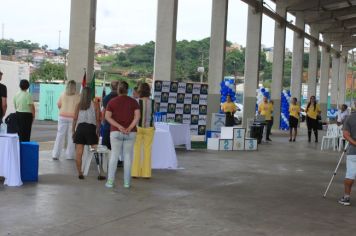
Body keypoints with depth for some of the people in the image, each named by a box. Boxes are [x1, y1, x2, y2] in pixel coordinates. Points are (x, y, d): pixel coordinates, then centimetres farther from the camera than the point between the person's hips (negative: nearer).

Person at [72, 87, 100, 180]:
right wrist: (97, 131, 5)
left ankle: (80, 173, 7)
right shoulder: (95, 105, 0)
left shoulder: (78, 105, 3)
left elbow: (75, 119, 2)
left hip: (80, 128, 1)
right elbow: (98, 120, -2)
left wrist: (73, 130, 10)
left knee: (79, 152, 5)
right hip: (91, 128, -1)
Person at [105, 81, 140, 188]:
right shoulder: (133, 101, 3)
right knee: (128, 156, 6)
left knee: (114, 156, 5)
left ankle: (110, 181, 2)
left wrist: (119, 127, -14)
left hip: (116, 132, 0)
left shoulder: (112, 102, 3)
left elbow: (107, 116, -8)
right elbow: (137, 116, -10)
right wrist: (129, 128, -14)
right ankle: (126, 182, 7)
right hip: (130, 133, 0)